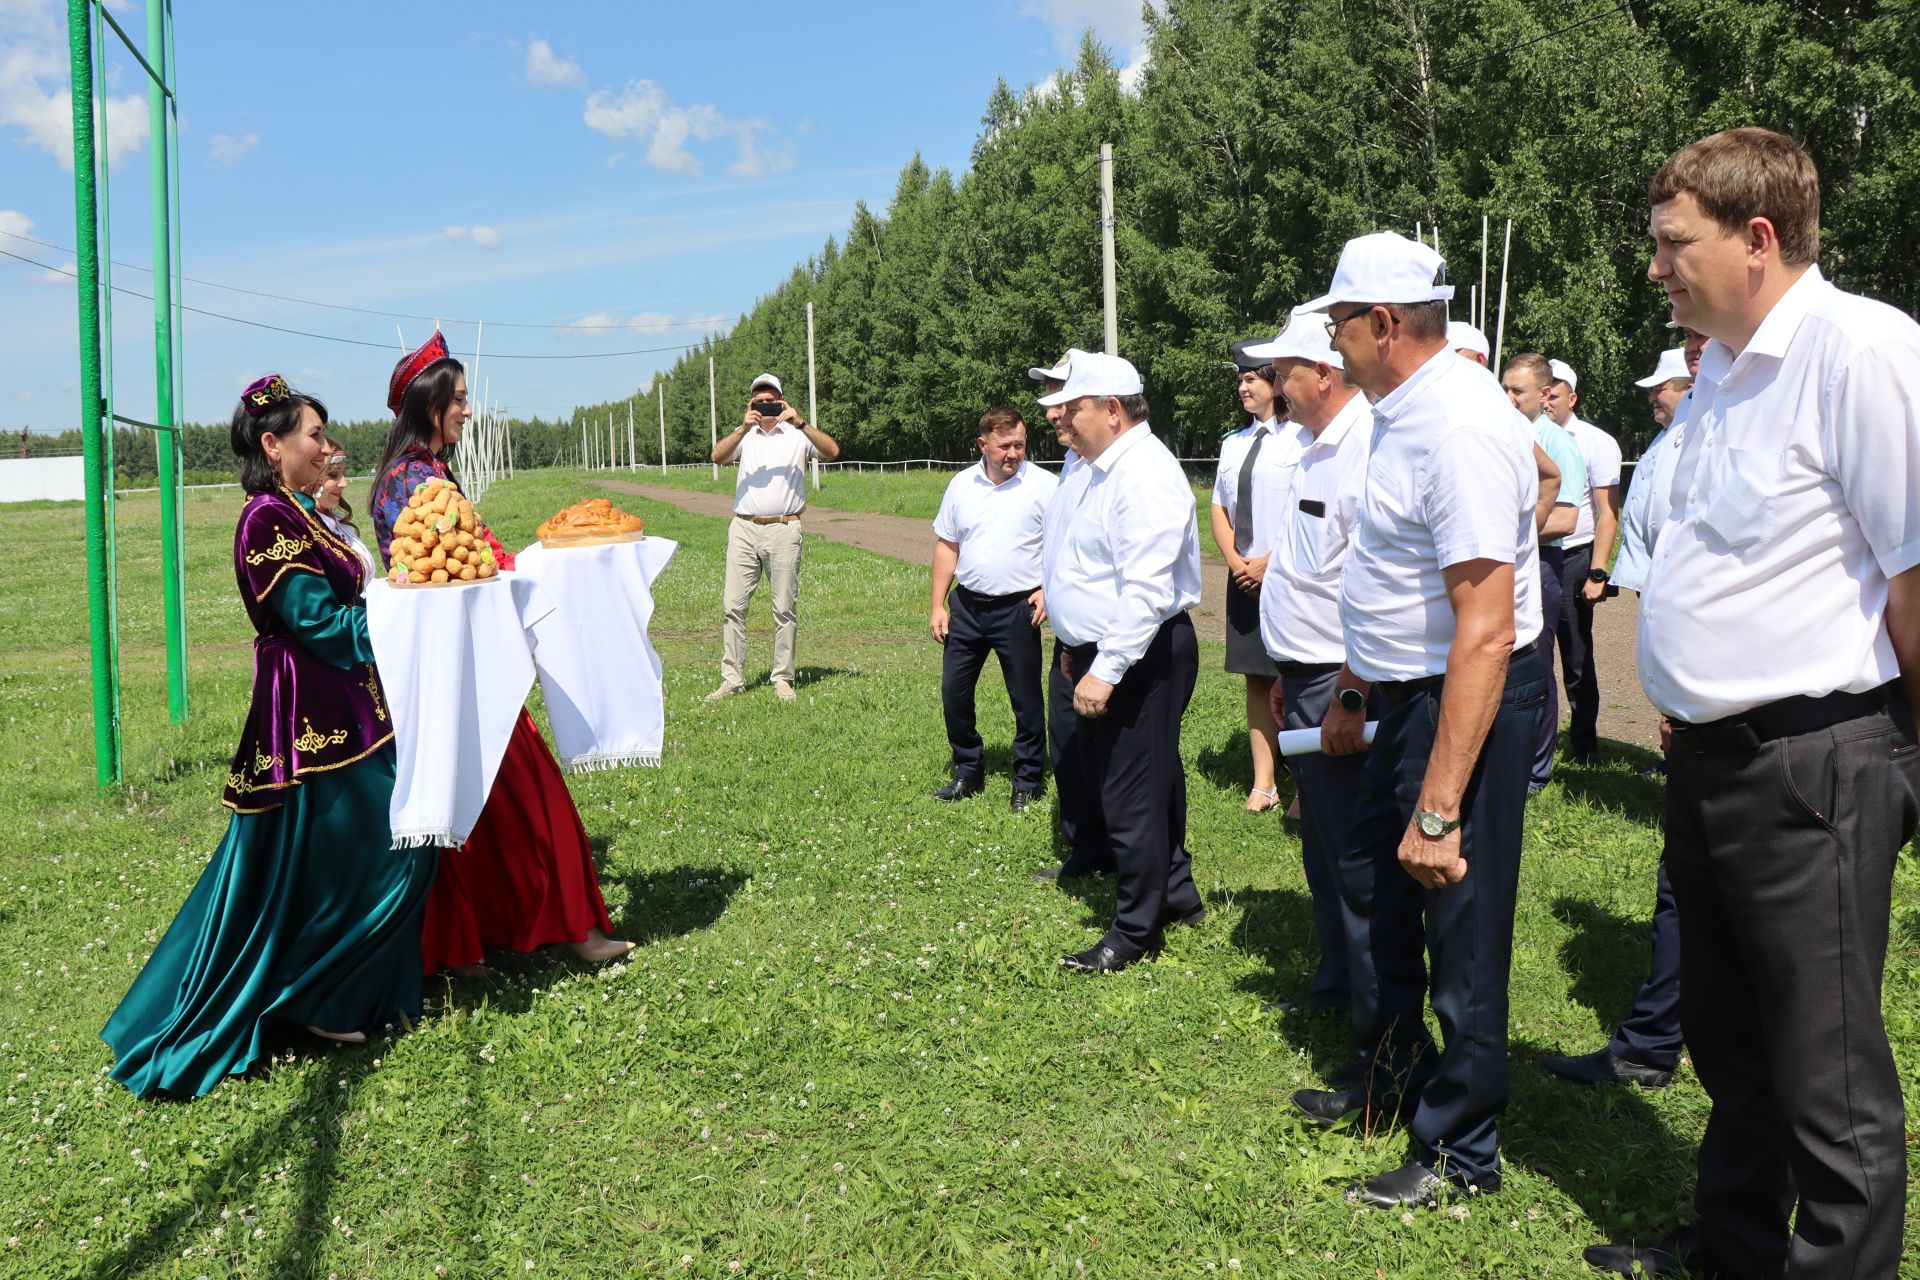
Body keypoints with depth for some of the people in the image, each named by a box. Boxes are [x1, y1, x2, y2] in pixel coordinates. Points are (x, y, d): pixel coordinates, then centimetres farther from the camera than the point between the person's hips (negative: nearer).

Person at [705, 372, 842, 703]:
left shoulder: (797, 434, 8)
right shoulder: (745, 435, 14)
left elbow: (832, 451, -8)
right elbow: (717, 457, -4)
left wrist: (800, 424, -16)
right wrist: (743, 428, -15)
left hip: (784, 530, -2)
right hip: (743, 529, 2)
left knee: (785, 608, 2)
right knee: (734, 605, -1)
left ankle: (783, 679, 10)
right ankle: (732, 679, 4)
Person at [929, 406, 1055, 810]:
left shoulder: (1044, 485, -7)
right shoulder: (962, 484, 6)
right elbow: (946, 545, 11)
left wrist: (1049, 588, -15)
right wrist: (937, 605, 7)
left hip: (1017, 609, -4)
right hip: (966, 605, 4)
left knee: (1026, 699, 4)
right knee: (953, 690, 9)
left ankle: (1028, 781, 19)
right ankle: (969, 771, 26)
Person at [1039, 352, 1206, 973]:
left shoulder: (1144, 475, -21)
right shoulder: (1097, 468, 12)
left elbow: (1146, 591, -28)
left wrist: (1106, 670, -29)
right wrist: (1080, 649, 22)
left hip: (1141, 658, -11)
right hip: (1103, 652, 11)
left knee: (1131, 793, -1)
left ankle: (1135, 931, 13)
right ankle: (1177, 896, 36)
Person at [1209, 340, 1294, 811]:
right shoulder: (1233, 443, 14)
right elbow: (1218, 508, 16)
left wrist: (1269, 562, -13)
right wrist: (1235, 561, 2)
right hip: (1245, 577, 7)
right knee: (1256, 679, 9)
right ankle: (1263, 784, 14)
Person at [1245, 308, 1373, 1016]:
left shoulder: (1368, 449, -19)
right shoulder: (1307, 447, 12)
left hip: (1342, 685, -9)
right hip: (1306, 681, 10)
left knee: (1349, 852, 2)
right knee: (1321, 849, 19)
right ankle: (1334, 983, 33)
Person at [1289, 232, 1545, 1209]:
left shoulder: (1457, 426, -25)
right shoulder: (1403, 413, 8)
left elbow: (1485, 631, -30)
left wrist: (1439, 808, -31)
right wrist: (1349, 691, 25)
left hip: (1469, 705, -11)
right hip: (1405, 696, 11)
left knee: (1460, 925, 4)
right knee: (1369, 885, 23)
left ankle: (1461, 1153, 24)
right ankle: (1392, 1079, 45)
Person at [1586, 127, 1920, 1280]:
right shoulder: (1724, 370, 12)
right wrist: (1690, 724, 15)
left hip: (1814, 764, -9)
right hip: (1711, 757, 9)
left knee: (1826, 1073, 4)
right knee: (1729, 1041, 23)